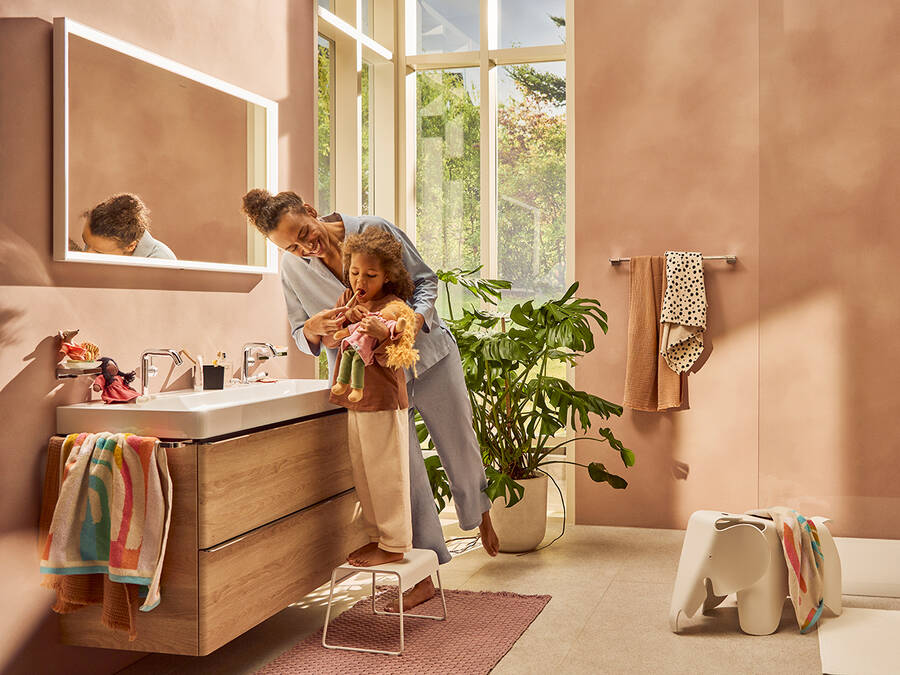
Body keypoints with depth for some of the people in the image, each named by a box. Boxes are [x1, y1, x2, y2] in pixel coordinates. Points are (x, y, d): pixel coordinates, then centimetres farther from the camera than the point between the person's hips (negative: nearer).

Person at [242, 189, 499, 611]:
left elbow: (425, 279, -6)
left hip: (427, 355, -1)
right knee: (404, 474, 0)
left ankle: (479, 514, 46)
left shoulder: (373, 231, -15)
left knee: (460, 452, 13)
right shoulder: (293, 269, -7)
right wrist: (313, 328, -24)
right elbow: (301, 338, 0)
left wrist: (417, 317, -26)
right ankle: (424, 576, 13)